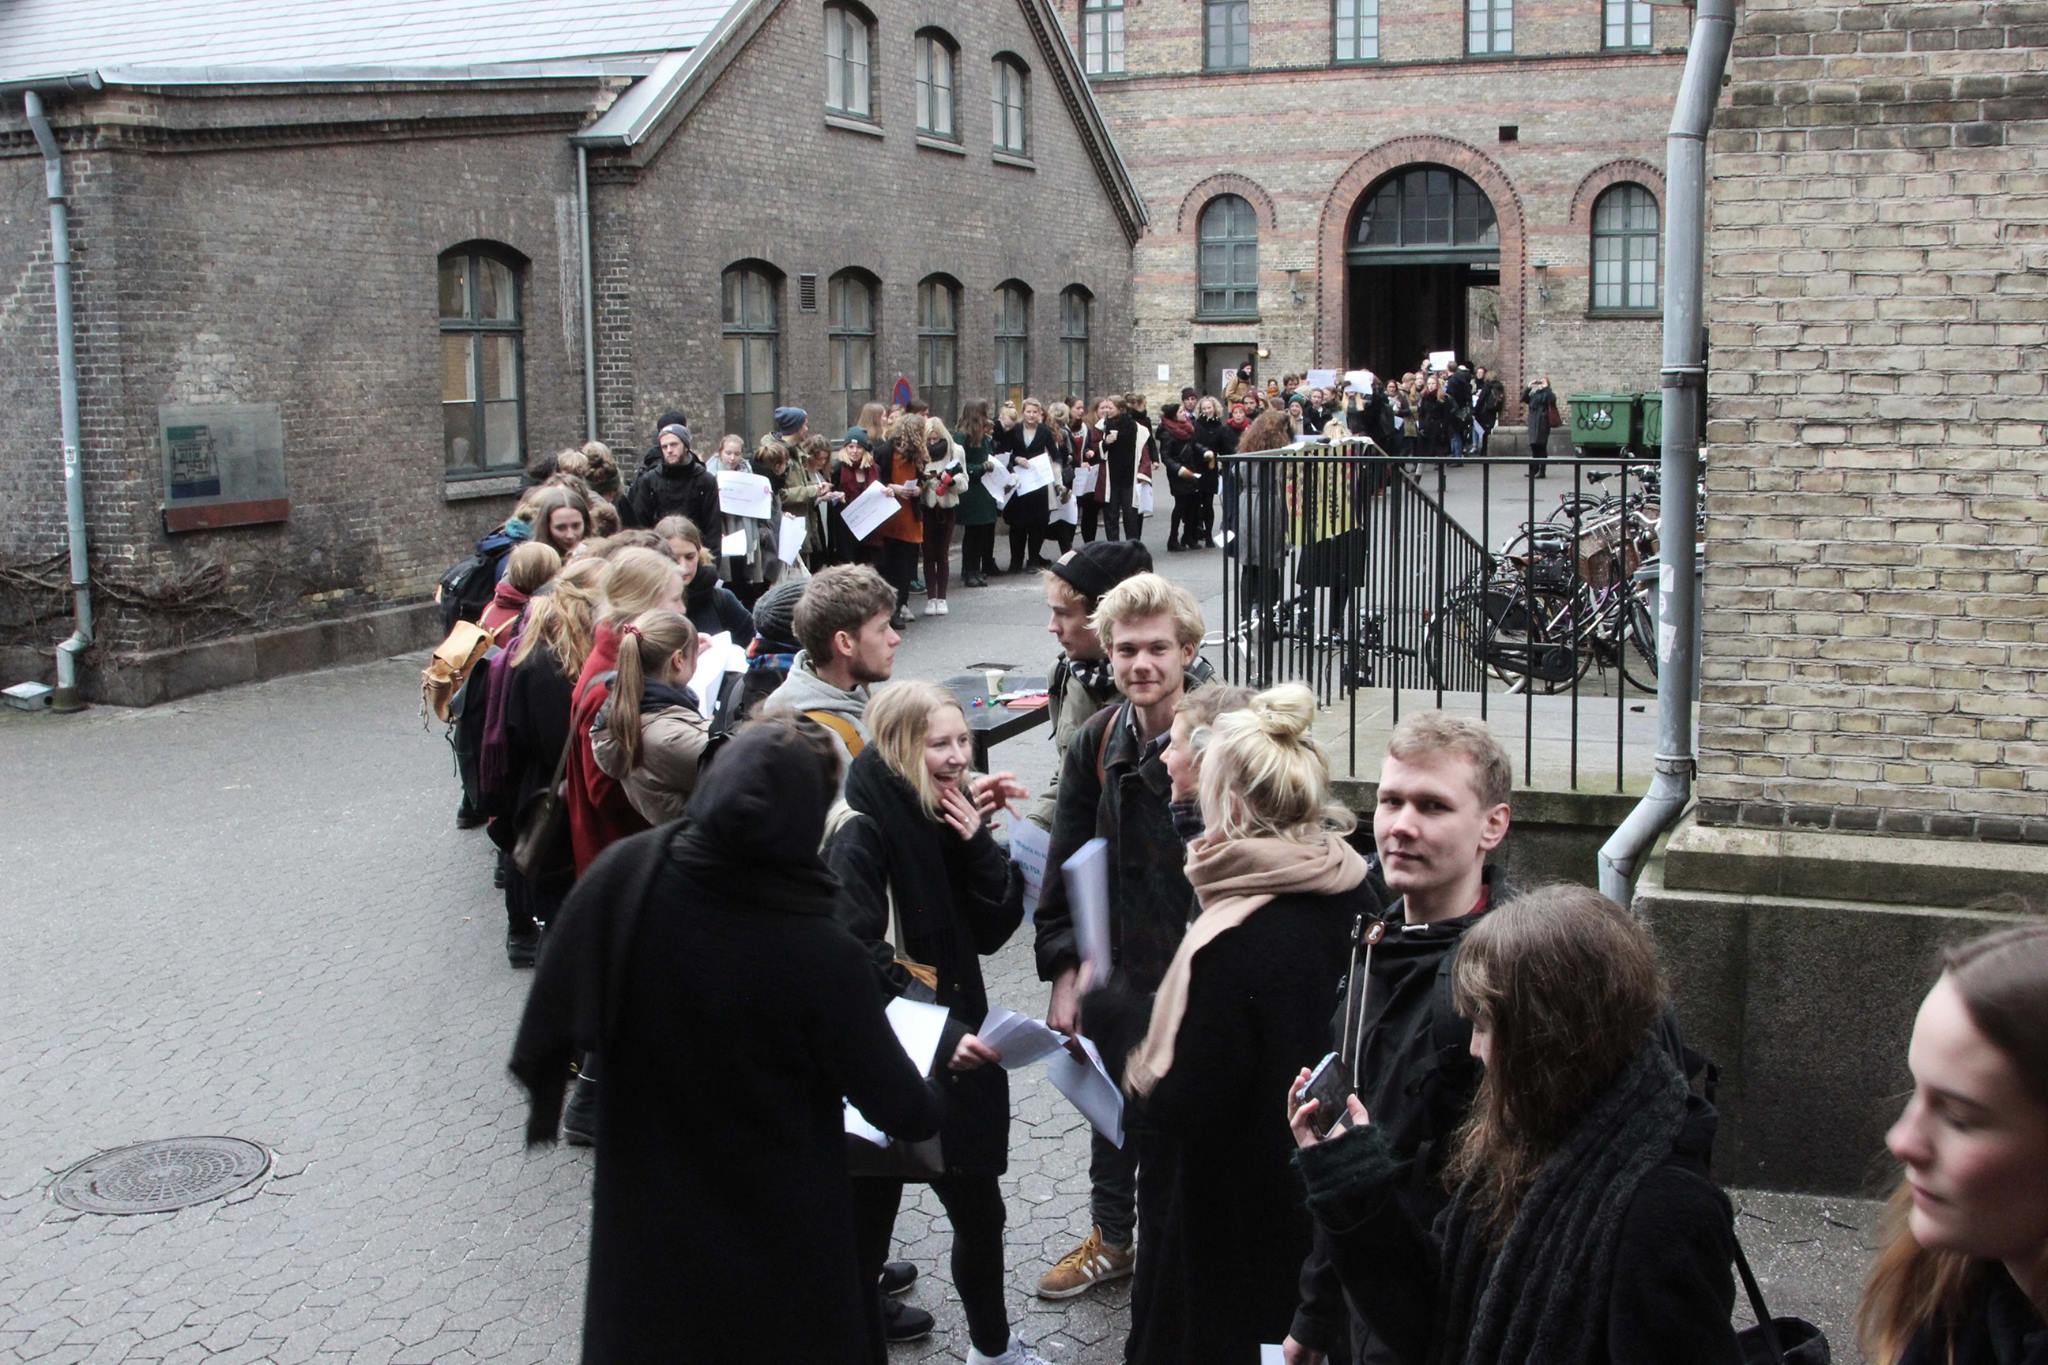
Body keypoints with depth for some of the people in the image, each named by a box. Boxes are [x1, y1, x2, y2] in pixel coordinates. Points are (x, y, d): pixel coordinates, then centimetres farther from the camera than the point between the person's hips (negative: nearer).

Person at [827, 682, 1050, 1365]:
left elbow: (995, 928, 2)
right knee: (867, 1212, 7)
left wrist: (976, 844, -12)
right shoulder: (861, 833, -19)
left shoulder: (949, 817, 5)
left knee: (978, 1208, 13)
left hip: (953, 1046, 7)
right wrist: (941, 1036, -30)